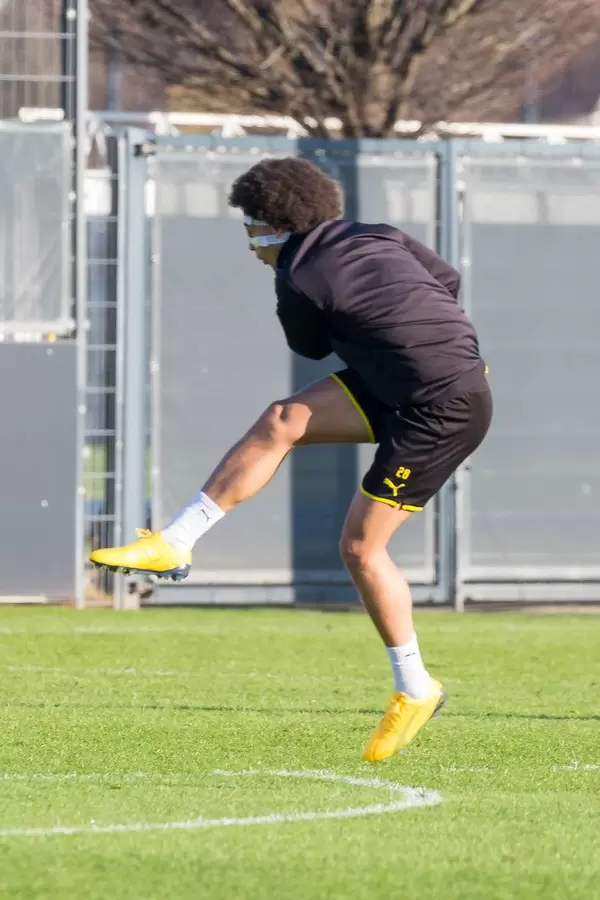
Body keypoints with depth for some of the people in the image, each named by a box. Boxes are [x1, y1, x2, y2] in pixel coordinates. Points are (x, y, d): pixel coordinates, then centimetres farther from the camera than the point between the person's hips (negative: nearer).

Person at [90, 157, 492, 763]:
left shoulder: (299, 282, -15)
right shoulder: (377, 237, 4)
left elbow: (312, 347, 4)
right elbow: (448, 280, 12)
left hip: (443, 413, -9)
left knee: (360, 545, -5)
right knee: (282, 422, -1)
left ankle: (415, 692, 8)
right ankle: (173, 544, -1)